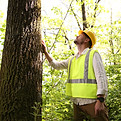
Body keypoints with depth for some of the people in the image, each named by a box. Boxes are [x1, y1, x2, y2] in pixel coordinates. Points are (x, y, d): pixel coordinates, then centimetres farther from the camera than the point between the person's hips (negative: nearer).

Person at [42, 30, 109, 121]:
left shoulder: (93, 54, -1)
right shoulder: (72, 59, 20)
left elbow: (101, 77, -10)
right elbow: (56, 65, 30)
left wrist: (100, 100, -19)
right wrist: (45, 52, 18)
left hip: (92, 102, -7)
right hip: (76, 102, 7)